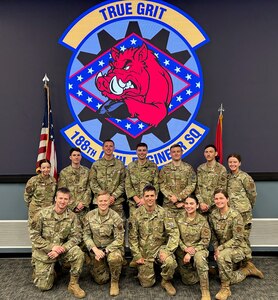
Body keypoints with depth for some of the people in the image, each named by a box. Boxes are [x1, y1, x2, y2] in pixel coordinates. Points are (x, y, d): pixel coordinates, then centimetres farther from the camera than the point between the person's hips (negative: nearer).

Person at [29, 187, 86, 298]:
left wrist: (61, 249, -26)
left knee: (78, 254, -29)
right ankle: (51, 272, 32)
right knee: (43, 286, -3)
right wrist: (51, 247, -22)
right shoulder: (42, 214, -14)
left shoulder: (72, 216, -9)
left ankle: (73, 284, -9)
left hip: (62, 249, 1)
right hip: (44, 252, -1)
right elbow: (34, 235, -12)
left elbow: (75, 237, -10)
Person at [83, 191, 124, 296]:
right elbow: (86, 235, -2)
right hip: (96, 249, 2)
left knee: (114, 258, -36)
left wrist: (105, 251, -22)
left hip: (112, 247, -2)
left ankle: (115, 282, -8)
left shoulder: (115, 217, -15)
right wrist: (95, 249, -17)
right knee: (100, 280, -2)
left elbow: (119, 239, -14)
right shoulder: (89, 215, -6)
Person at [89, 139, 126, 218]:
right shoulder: (96, 165, 9)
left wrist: (114, 196, -8)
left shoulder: (120, 164, 9)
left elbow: (122, 183, 5)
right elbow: (92, 182, 2)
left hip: (116, 201, 0)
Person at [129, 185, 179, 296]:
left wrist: (167, 251, -23)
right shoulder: (137, 215, -6)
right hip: (144, 251, 1)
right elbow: (133, 237, -1)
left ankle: (166, 281, 1)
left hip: (160, 247, -1)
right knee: (147, 283, -2)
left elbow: (174, 233, -12)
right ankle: (143, 268, 32)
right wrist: (137, 256, -5)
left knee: (170, 262, -31)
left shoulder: (163, 213, -9)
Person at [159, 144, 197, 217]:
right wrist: (172, 197, -13)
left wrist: (178, 197, -11)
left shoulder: (188, 168, 5)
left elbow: (192, 185, -2)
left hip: (185, 204, 0)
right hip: (168, 205, 0)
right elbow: (162, 186, 1)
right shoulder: (165, 169, 7)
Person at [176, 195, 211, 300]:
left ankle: (205, 292, -26)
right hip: (183, 251, 2)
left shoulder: (202, 220, -9)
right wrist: (185, 248, -17)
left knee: (199, 257, -37)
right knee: (189, 281, -3)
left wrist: (191, 253, -17)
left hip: (198, 249, -2)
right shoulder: (179, 218, -3)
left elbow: (205, 240, -10)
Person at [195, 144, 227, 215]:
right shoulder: (200, 168, 9)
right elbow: (197, 187, 6)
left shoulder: (221, 169, -2)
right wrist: (201, 202, -8)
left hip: (214, 205, -3)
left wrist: (210, 205, -10)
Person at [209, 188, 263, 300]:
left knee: (222, 256, -37)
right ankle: (247, 270, 30)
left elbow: (238, 239, -21)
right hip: (223, 250, 6)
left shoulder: (235, 215, -22)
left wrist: (220, 248, -24)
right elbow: (213, 235, 4)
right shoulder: (213, 215, -5)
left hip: (238, 247, -6)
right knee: (229, 278, 6)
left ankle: (225, 288, -19)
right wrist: (215, 249, -10)